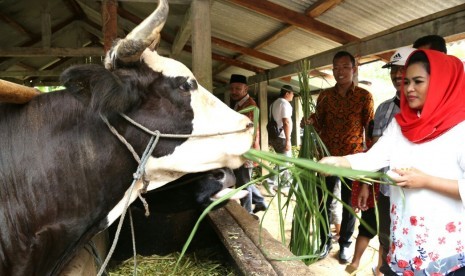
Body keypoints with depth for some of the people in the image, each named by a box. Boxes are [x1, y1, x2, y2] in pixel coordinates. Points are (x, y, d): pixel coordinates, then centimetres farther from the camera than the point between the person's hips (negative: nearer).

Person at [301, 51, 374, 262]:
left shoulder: (364, 96, -1)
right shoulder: (324, 96, 5)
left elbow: (370, 127, 0)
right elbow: (319, 125, 7)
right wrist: (310, 122, -16)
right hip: (327, 156, 2)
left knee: (349, 204, 11)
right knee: (323, 201, 7)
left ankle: (344, 244, 30)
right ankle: (325, 242, 27)